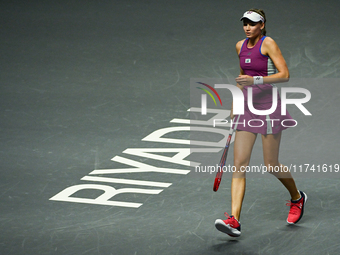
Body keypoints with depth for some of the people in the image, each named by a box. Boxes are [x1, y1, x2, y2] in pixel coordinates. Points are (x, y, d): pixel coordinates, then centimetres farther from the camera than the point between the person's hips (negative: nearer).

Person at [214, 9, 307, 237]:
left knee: (271, 165, 3)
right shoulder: (240, 46, 11)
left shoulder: (268, 43, -9)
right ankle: (234, 220, -14)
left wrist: (256, 80, -27)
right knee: (239, 164, -7)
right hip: (247, 107, 6)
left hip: (268, 107, -6)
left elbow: (284, 75, -17)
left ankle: (297, 198, 33)